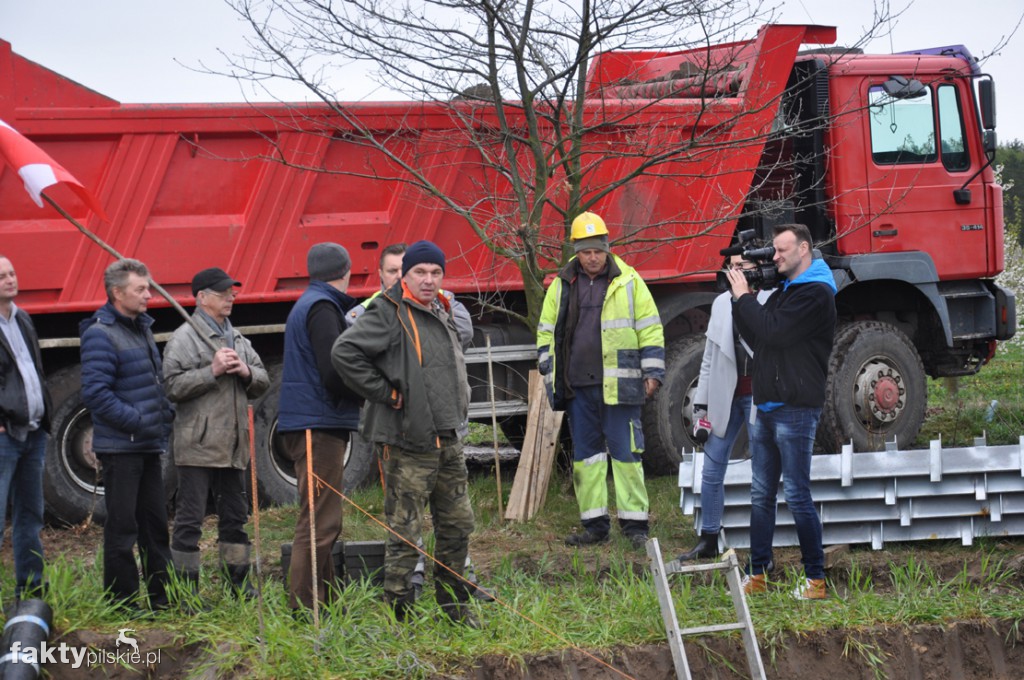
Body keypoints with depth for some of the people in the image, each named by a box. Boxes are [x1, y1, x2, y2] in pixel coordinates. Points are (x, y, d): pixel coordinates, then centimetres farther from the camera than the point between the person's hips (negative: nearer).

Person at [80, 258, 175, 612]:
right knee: (122, 526, -3)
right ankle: (122, 601, 3)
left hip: (148, 445, 9)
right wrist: (137, 421, -21)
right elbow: (95, 393, -20)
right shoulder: (101, 334, -14)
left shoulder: (142, 327, 15)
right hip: (120, 447, -9)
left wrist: (166, 414, 10)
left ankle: (162, 594, 20)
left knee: (155, 521, 13)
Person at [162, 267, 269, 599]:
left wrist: (247, 373, -3)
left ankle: (239, 581, 23)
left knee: (235, 515, 14)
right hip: (198, 445, -8)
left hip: (233, 445, 8)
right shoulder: (184, 338, -6)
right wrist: (213, 371, -19)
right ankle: (186, 587, -1)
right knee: (190, 518, -5)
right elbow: (173, 386, -16)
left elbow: (262, 382, 19)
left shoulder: (237, 339, 17)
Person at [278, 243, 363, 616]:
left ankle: (325, 605, 22)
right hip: (319, 427, -10)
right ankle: (304, 610, -10)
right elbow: (334, 375, -21)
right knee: (319, 522, -10)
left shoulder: (310, 304, 19)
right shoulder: (322, 308, -12)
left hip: (313, 427, 10)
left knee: (321, 520, 16)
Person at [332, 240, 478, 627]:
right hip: (408, 441, -9)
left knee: (458, 522, 15)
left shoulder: (443, 313, 15)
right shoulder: (389, 314, -12)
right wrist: (385, 393, -17)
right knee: (405, 532, -5)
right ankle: (400, 614, 1)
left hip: (447, 438, 9)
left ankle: (454, 603, 28)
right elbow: (345, 353, -23)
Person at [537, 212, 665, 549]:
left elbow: (650, 328, 3)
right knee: (585, 454, 7)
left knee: (625, 452, -4)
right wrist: (549, 372, 10)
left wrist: (652, 371, -1)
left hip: (618, 385, -4)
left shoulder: (628, 281, 1)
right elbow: (547, 330, 17)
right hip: (577, 385, 4)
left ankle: (634, 524, 1)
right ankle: (595, 525, 13)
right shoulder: (562, 285, 10)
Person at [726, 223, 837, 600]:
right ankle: (757, 575, 14)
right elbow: (756, 337, 18)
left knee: (797, 495, -7)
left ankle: (815, 579, -2)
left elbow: (774, 332, -19)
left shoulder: (816, 294, -10)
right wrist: (740, 299, 6)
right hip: (766, 407, 9)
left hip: (795, 409, -9)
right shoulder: (784, 292, 20)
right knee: (761, 494, 9)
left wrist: (744, 297, -8)